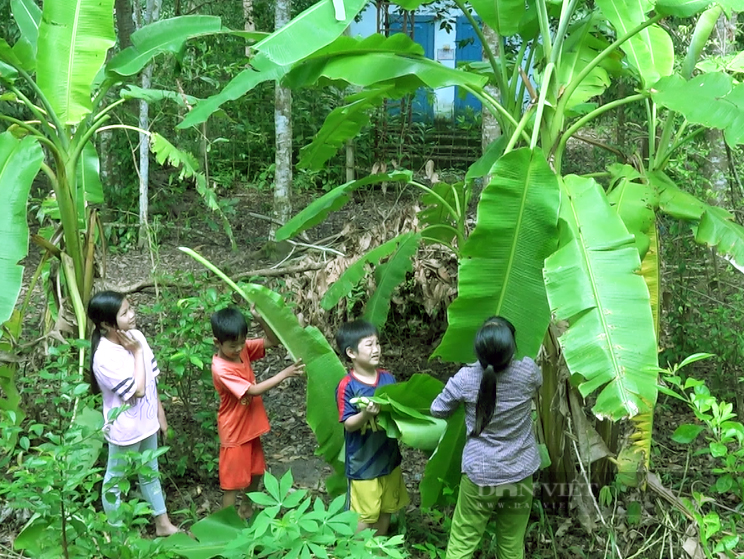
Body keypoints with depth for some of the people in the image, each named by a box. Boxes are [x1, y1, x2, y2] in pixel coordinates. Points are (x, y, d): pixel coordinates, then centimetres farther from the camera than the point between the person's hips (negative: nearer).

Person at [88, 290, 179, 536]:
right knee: (115, 479, 15)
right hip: (124, 428, -7)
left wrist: (160, 413, 10)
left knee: (150, 473, 24)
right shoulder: (105, 357, -30)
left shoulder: (136, 336, -8)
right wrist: (137, 352, -24)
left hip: (146, 421, 7)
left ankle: (163, 524, 41)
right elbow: (137, 389, -26)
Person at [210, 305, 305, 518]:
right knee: (233, 482, 4)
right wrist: (284, 374, -31)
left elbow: (273, 341, -6)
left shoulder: (243, 349, -7)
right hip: (234, 433, -8)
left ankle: (247, 512, 44)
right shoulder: (220, 369, -27)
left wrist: (260, 319, -23)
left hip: (252, 427, 8)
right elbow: (253, 390, -29)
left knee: (255, 473, 23)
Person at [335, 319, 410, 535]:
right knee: (363, 515, 5)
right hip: (363, 463, -6)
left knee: (386, 509, 20)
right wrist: (365, 414, -35)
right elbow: (348, 424, -17)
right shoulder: (347, 386, -17)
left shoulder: (388, 378, -1)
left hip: (389, 457, 6)